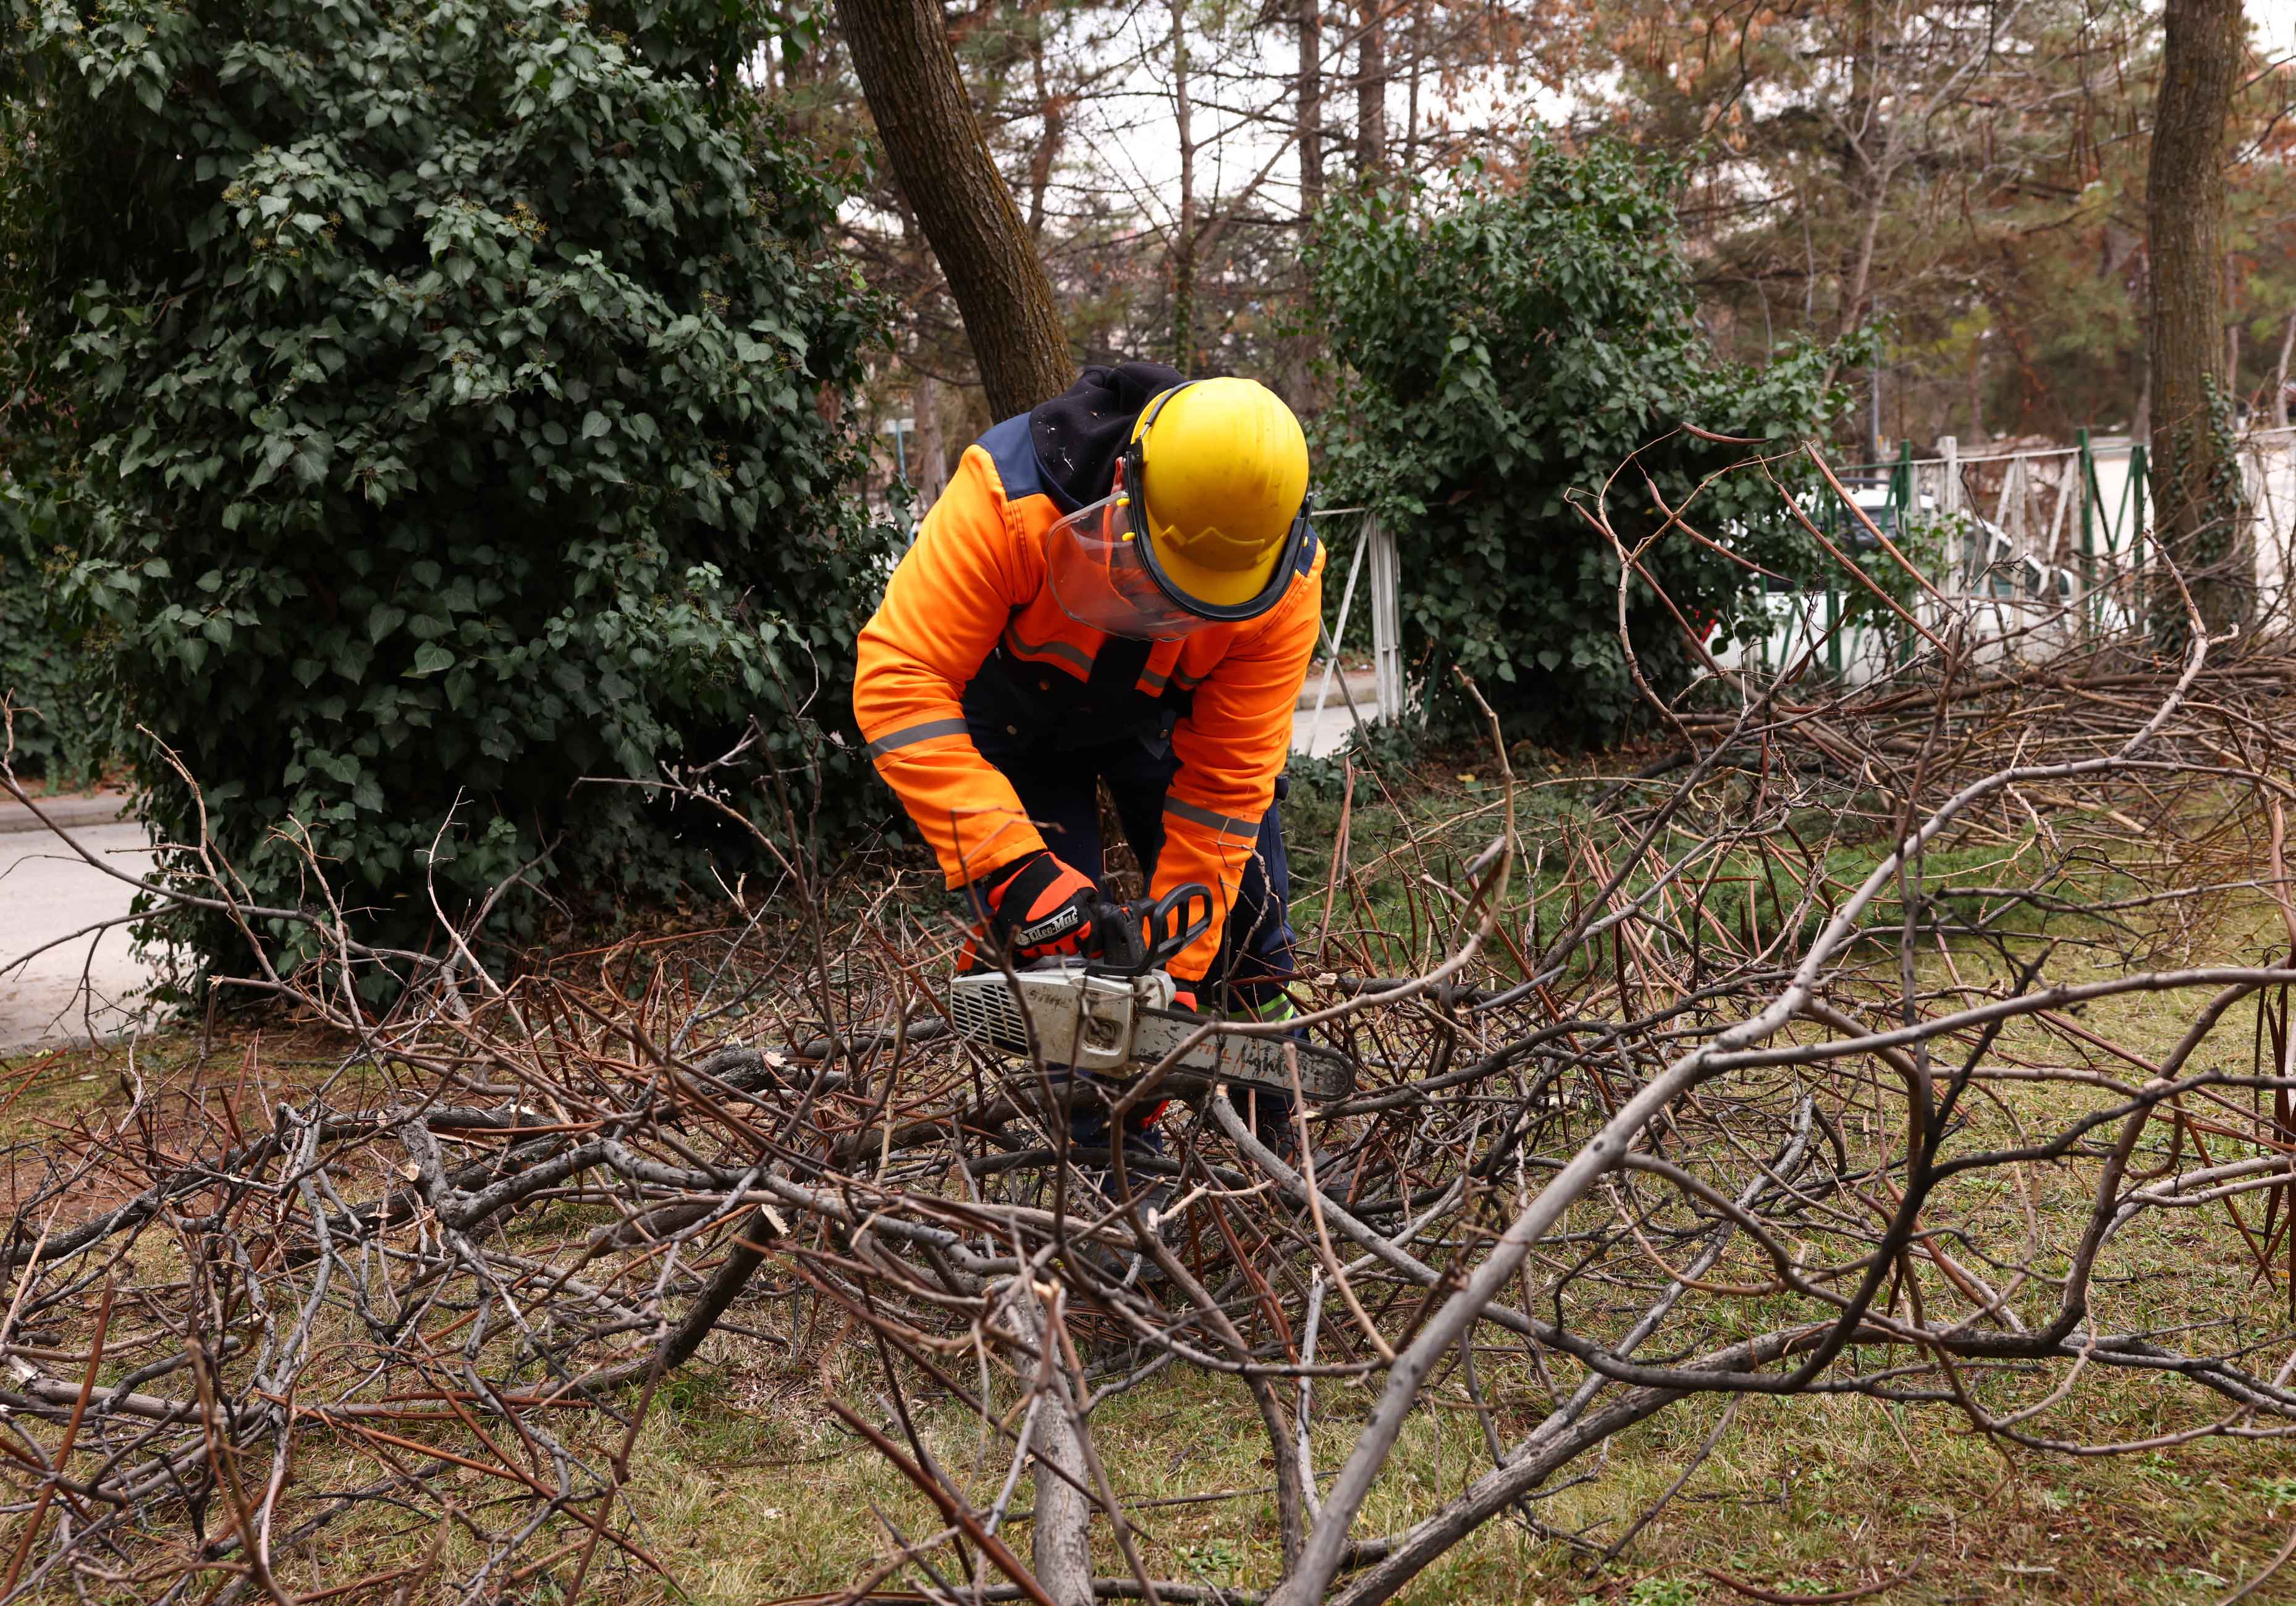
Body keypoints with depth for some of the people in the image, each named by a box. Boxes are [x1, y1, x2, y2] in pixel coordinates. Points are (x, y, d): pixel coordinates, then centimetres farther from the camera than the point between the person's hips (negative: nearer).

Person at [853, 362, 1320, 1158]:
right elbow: (898, 681, -44)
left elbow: (1224, 780, -28)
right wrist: (1009, 865, -51)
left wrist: (1179, 974, -29)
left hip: (1162, 711, 2)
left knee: (1247, 916, 1)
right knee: (1052, 939, -12)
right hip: (1015, 716, -2)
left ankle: (1283, 1144, 17)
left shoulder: (1288, 578, -33)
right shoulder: (1009, 494, -43)